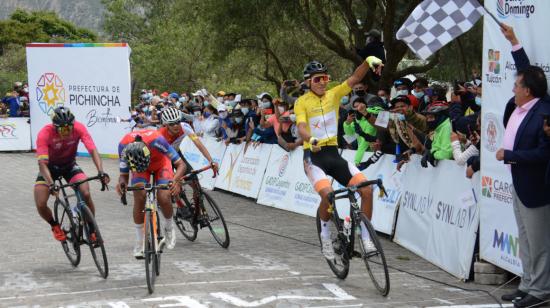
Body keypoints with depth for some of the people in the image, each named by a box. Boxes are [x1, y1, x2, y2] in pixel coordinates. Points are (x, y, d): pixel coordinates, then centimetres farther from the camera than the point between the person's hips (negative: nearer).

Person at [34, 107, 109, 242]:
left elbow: (93, 150, -31)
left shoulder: (78, 128, -26)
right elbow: (42, 163, -37)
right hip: (50, 167, -1)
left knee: (86, 194, -23)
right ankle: (55, 226, 16)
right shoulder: (45, 134, -32)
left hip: (70, 166, 1)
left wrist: (101, 172, -46)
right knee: (41, 205, -16)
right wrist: (51, 184, -52)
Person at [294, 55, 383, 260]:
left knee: (366, 188, -14)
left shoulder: (333, 95, 7)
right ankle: (325, 234, -2)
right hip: (313, 155, -4)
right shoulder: (302, 102, -4)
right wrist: (311, 140, -42)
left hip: (333, 153, 4)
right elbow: (301, 127, -19)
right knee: (327, 193, -30)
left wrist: (369, 62, -25)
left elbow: (354, 78, -6)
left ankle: (366, 236, -1)